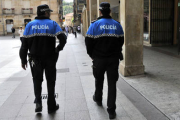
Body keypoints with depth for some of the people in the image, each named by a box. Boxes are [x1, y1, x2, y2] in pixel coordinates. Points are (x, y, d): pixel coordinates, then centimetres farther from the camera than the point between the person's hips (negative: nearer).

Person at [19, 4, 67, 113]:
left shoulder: (30, 25, 4)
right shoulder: (53, 24, -3)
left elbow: (24, 44, 0)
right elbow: (63, 39, -14)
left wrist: (23, 59, 5)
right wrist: (58, 49, 3)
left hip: (35, 58, 2)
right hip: (50, 58, -1)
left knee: (37, 80, 17)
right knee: (51, 82, 12)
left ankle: (38, 101, -2)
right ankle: (51, 106, 19)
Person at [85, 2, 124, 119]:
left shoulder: (95, 24, -7)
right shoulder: (117, 25, 3)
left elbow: (89, 42, -7)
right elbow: (121, 41, 11)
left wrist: (92, 55, 9)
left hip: (99, 58, -1)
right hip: (114, 58, 1)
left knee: (99, 80, 21)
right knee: (112, 83, 3)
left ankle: (98, 99, 44)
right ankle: (111, 110, 3)